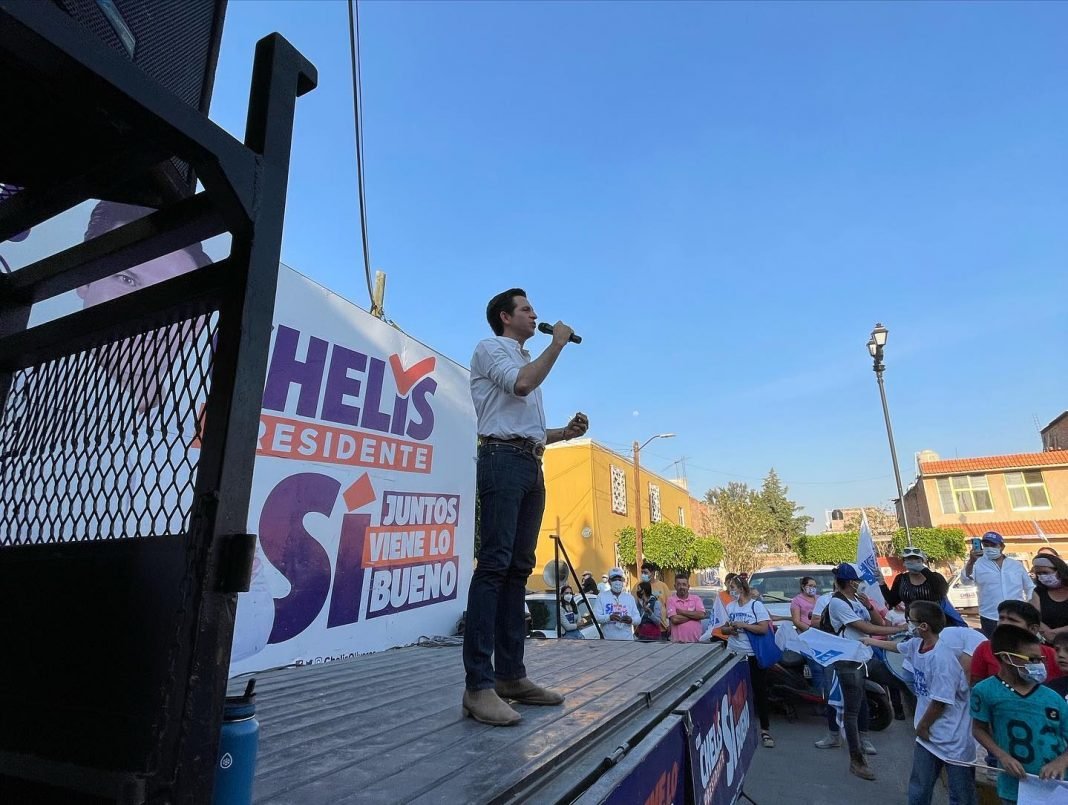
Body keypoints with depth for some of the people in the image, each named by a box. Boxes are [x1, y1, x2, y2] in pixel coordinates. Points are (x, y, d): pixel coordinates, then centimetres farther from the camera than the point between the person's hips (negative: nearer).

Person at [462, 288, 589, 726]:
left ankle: (510, 675, 7)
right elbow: (522, 384, -15)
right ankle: (478, 684, -15)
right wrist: (557, 344, -2)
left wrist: (567, 432, 12)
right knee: (495, 564, -15)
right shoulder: (490, 348, 6)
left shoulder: (528, 361, 30)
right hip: (503, 458, -8)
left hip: (531, 465, 9)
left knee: (518, 568, 4)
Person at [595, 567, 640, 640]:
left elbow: (638, 618, 8)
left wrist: (631, 620, -16)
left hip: (627, 640, 2)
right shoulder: (602, 596, 3)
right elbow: (595, 616, -6)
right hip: (608, 640, -2)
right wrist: (609, 617, -24)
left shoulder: (630, 597, 12)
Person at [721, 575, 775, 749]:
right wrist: (729, 629, -11)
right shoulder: (730, 607, 5)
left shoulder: (756, 605, -9)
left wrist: (743, 625, -19)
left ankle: (765, 729, 14)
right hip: (733, 654, 5)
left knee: (760, 691, 3)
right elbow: (724, 628, 11)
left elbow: (764, 629, -17)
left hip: (753, 655, -5)